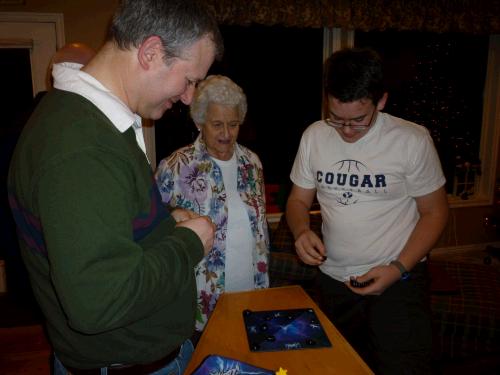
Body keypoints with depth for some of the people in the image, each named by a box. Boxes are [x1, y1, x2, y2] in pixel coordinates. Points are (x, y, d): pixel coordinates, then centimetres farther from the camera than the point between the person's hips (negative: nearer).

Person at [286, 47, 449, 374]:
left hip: (399, 278, -3)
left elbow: (434, 211, -5)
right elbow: (298, 200, 5)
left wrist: (398, 269, -17)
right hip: (333, 279, 4)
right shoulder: (314, 136, -3)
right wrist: (302, 231, -17)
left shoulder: (413, 139, -13)